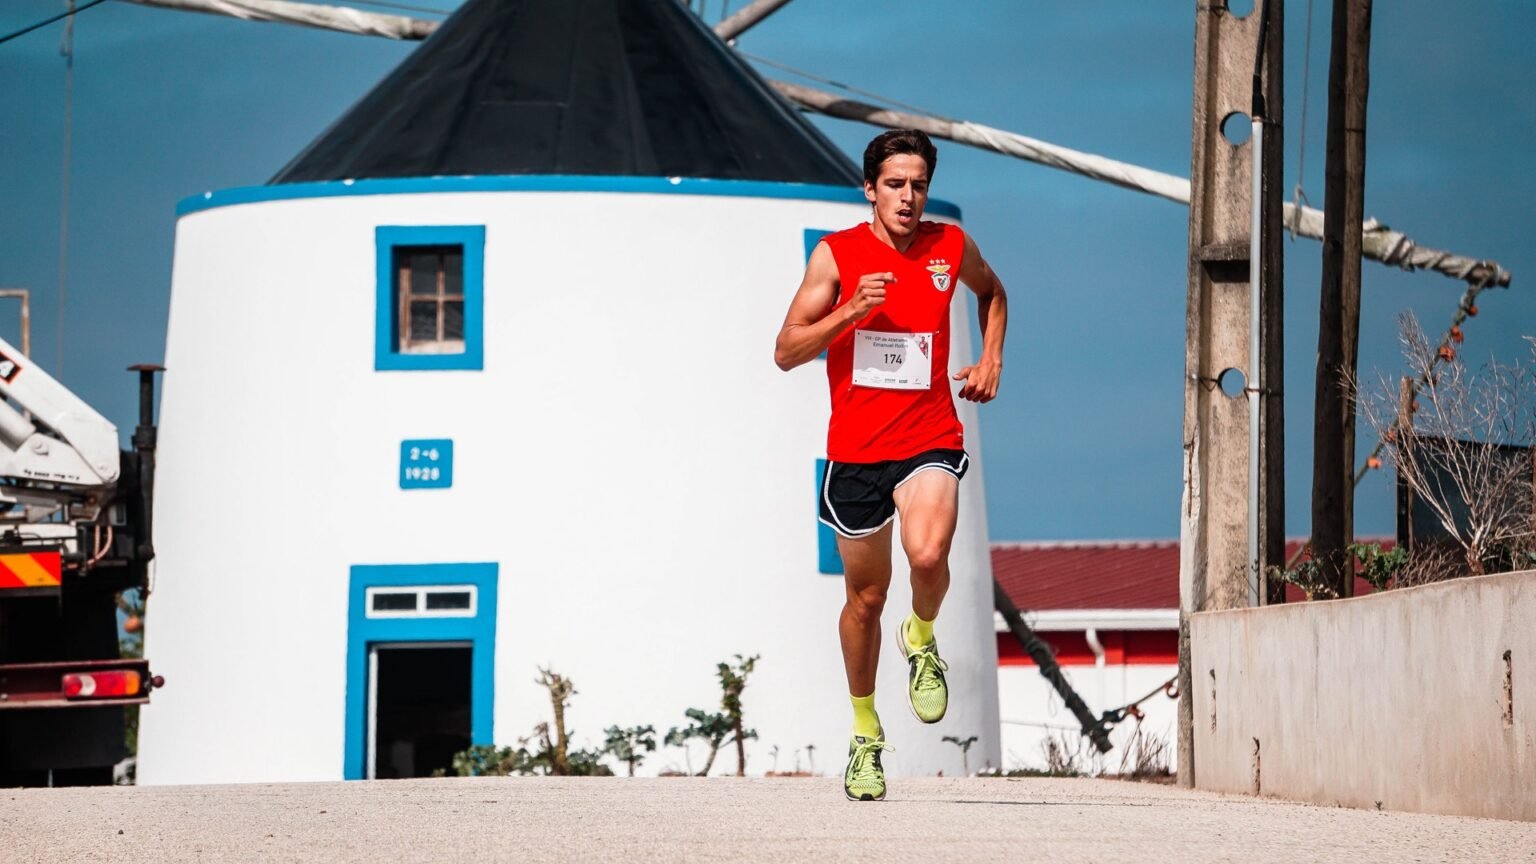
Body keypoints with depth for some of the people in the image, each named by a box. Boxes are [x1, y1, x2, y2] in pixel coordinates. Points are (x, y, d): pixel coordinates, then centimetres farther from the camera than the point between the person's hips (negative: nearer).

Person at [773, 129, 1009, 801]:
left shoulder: (951, 247, 2)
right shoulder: (837, 254, -4)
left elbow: (992, 294, 27)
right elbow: (786, 352, -6)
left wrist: (990, 358, 11)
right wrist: (851, 310, -18)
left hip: (930, 439, 0)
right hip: (855, 447, 0)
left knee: (928, 555, -28)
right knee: (866, 596, 11)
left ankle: (922, 640, 6)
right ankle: (865, 732, 31)